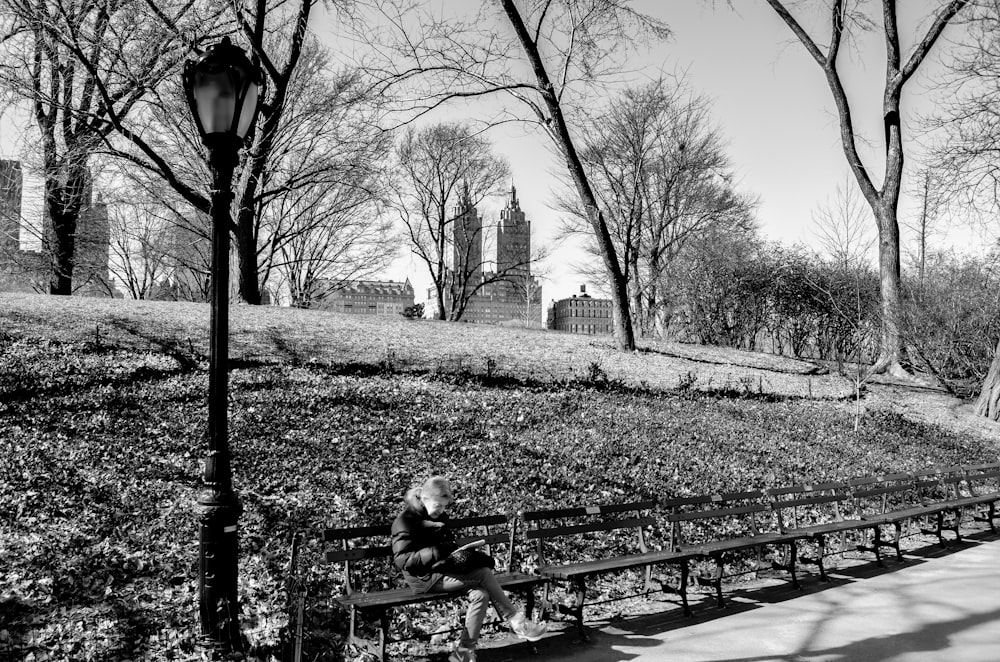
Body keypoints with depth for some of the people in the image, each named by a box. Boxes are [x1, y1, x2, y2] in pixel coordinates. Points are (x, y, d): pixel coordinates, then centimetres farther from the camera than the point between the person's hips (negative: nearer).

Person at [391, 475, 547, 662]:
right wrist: (437, 552, -29)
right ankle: (517, 623, -11)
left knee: (481, 595, -18)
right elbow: (402, 560, -21)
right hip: (425, 579, -8)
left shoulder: (440, 517, 12)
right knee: (484, 574, -20)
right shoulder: (405, 522, -13)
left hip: (442, 569, 9)